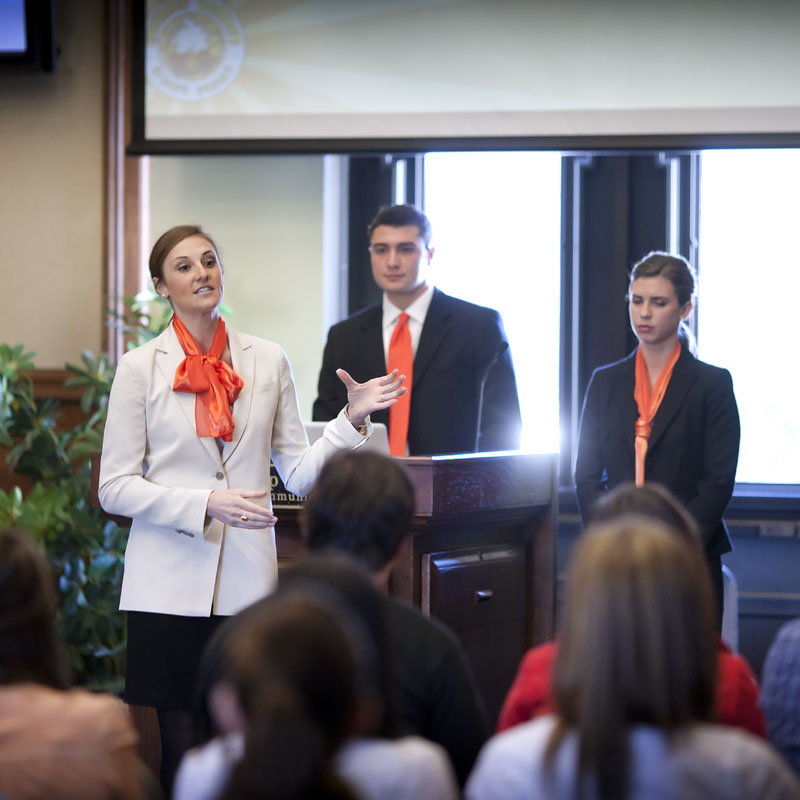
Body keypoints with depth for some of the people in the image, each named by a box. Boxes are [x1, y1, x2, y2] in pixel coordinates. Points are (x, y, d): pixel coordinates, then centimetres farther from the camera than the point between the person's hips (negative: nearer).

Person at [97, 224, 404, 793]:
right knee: (180, 744, -2)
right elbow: (115, 488, -2)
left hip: (248, 578, 2)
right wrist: (205, 504, -14)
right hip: (171, 582, -2)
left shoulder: (268, 361, 10)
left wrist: (353, 419, -4)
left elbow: (301, 474, 10)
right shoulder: (141, 368, 3)